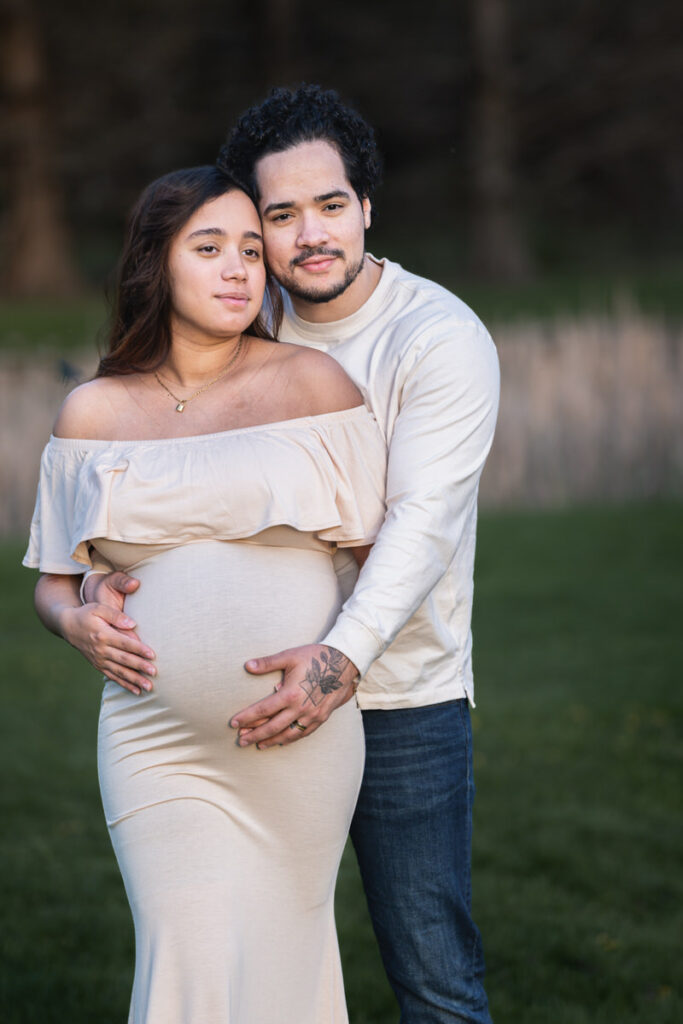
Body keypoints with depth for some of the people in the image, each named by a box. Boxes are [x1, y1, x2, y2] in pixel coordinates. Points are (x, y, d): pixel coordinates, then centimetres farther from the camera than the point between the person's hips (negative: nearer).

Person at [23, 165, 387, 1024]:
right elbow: (51, 581, 12)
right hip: (160, 748, 1)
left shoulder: (311, 383, -1)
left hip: (302, 739, 0)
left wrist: (342, 661, -9)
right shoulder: (94, 413, 4)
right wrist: (75, 620, -9)